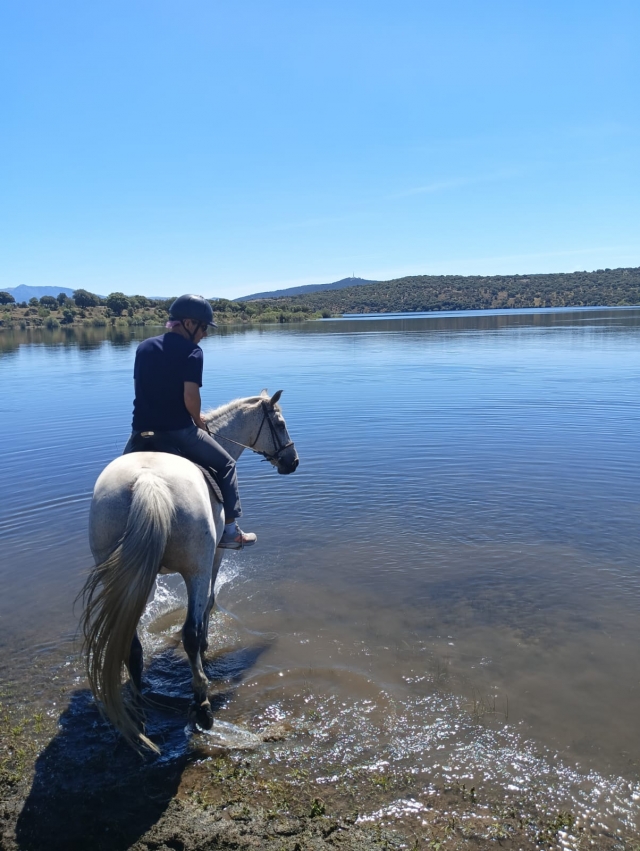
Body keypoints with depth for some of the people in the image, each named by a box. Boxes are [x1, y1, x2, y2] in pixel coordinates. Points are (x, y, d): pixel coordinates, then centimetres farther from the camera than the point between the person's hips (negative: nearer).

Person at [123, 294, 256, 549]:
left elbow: (140, 388, 15)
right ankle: (230, 530, 14)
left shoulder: (144, 347, 12)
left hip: (142, 431, 6)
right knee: (225, 464, 15)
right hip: (178, 431, -5)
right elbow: (190, 397, -17)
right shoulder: (192, 352, -8)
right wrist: (198, 421, 1)